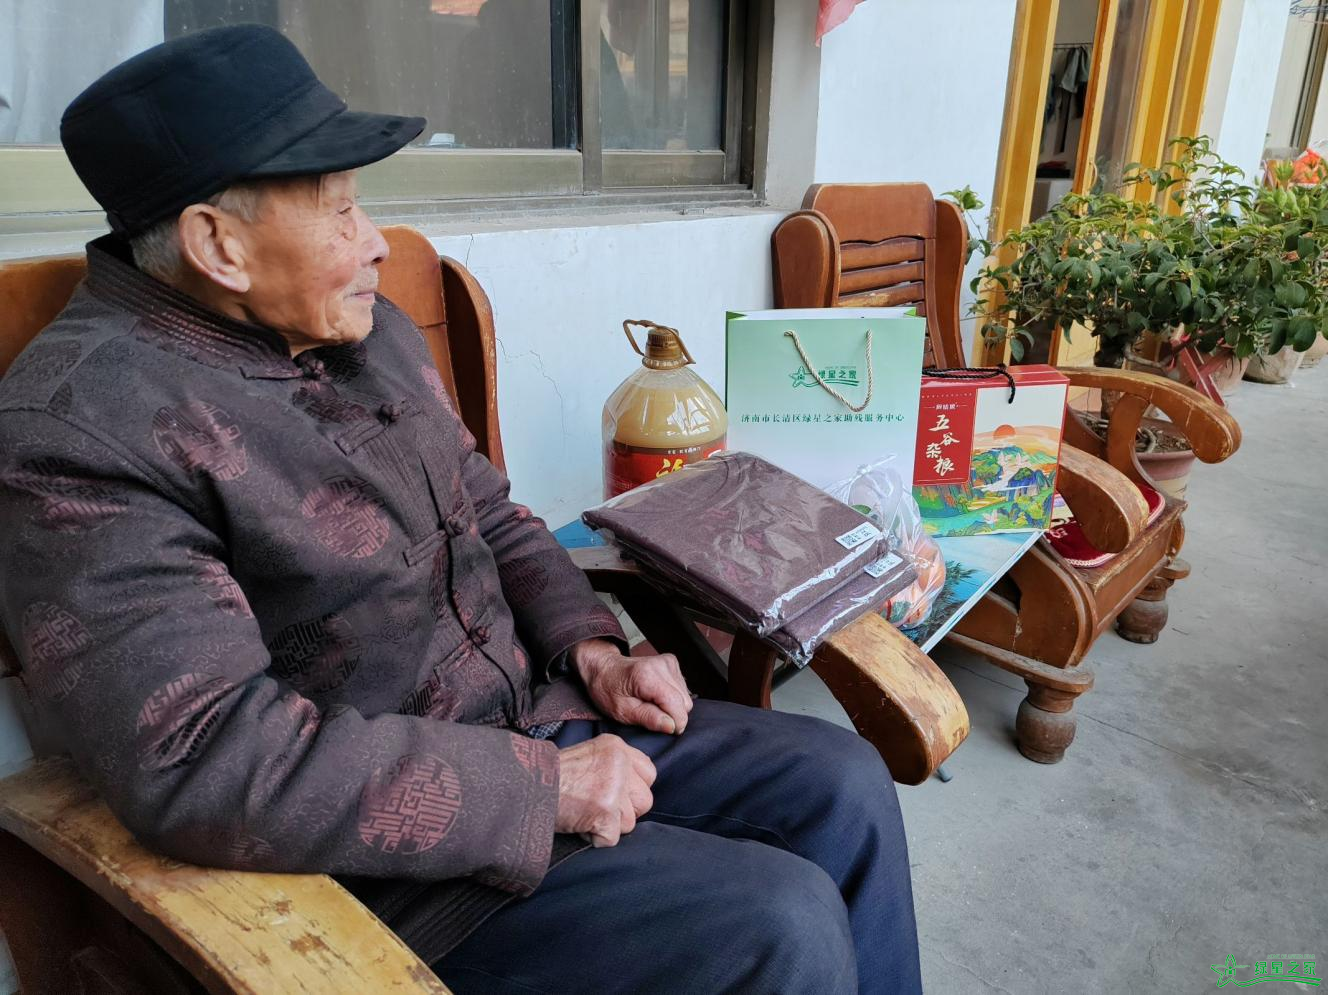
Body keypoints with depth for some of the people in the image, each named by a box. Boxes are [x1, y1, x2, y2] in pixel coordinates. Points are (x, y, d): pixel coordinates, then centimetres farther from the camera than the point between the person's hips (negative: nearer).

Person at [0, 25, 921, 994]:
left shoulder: (373, 333, 7)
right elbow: (210, 763, -28)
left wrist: (593, 652, -1)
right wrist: (543, 787, -23)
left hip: (537, 720, 8)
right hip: (383, 862, -7)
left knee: (846, 785, 2)